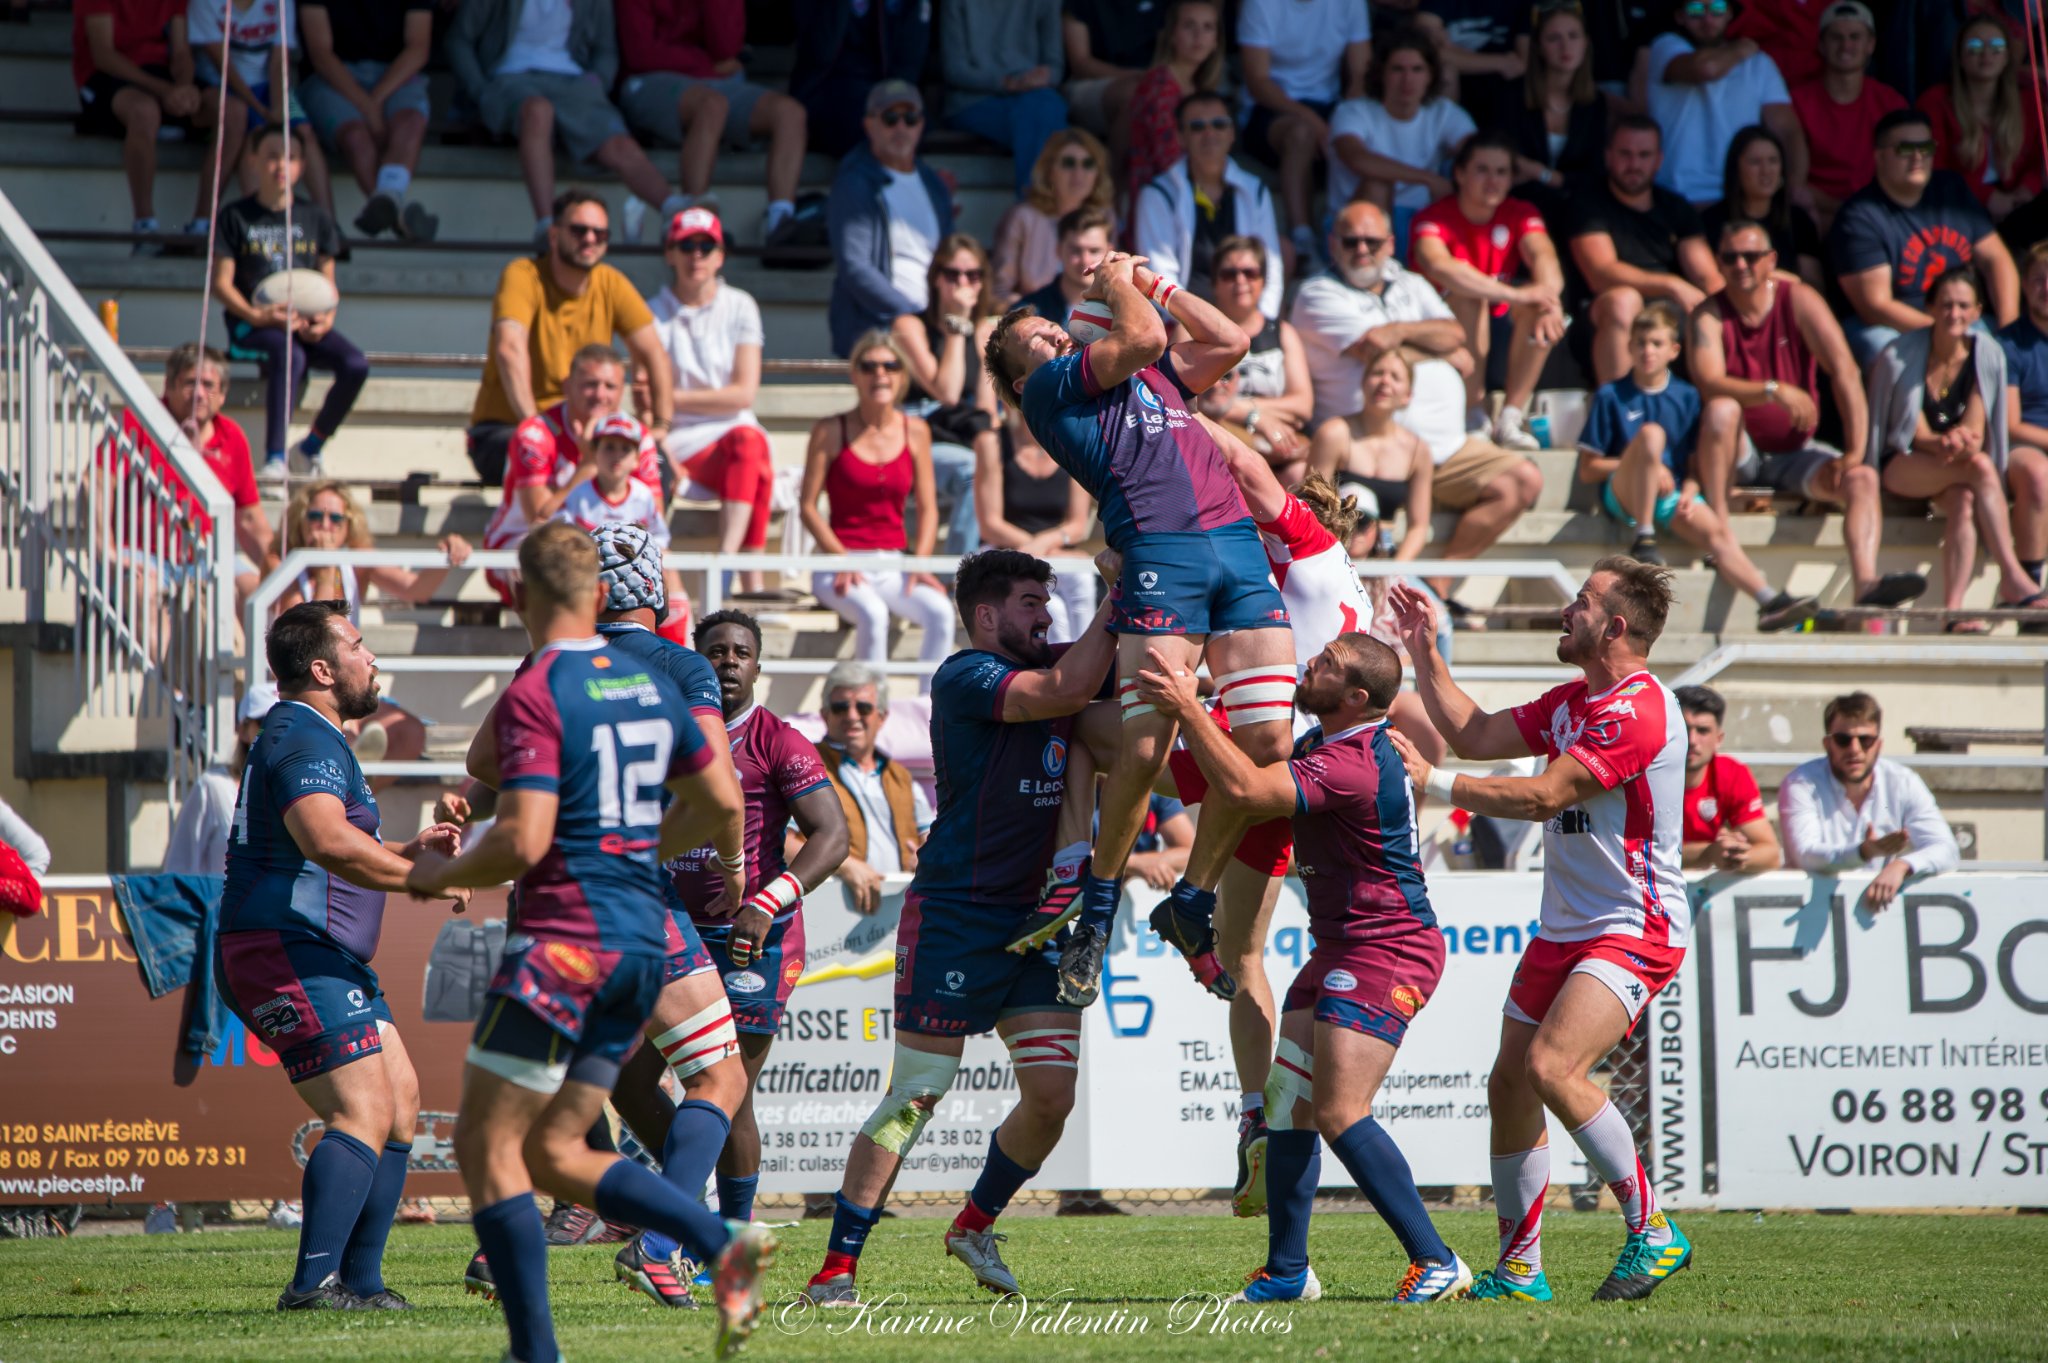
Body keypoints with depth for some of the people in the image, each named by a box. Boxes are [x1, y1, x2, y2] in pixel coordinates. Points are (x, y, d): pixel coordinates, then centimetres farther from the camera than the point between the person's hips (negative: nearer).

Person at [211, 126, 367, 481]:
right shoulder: (237, 217, 5)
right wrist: (255, 315, -17)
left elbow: (328, 282, 15)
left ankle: (313, 445, -3)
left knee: (355, 365, -23)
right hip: (253, 327, -4)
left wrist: (326, 318, -7)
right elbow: (222, 282, 0)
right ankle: (274, 456, -41)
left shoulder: (314, 219, 15)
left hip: (306, 323, 4)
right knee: (290, 355, -38)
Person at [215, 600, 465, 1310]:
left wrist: (407, 851, 19)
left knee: (399, 1102, 11)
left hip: (330, 959, 11)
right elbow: (329, 844, -32)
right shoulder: (305, 741, -14)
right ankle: (314, 1283, -24)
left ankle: (360, 1279, 11)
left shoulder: (303, 737, 22)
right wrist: (421, 878, -22)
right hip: (290, 955, -11)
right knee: (363, 1115, -18)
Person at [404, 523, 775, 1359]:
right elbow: (723, 801, 21)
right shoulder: (650, 683, 12)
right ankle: (724, 1245, -4)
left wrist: (440, 874, -2)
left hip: (566, 939, -8)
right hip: (645, 940, 8)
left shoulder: (534, 696, -12)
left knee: (486, 1143, -1)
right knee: (553, 1151, 13)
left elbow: (523, 841, -20)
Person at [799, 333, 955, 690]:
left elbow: (928, 508, 10)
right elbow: (808, 505, -4)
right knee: (873, 615, -34)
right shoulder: (830, 432, -2)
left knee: (940, 613, -25)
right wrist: (842, 560, -15)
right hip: (841, 563, -3)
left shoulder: (915, 432, 8)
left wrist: (920, 563, -6)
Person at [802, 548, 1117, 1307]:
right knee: (915, 1096, -8)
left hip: (1035, 917, 7)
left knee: (1053, 1096, 2)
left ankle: (975, 1227, 25)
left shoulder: (1051, 666, 12)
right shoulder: (965, 677, -12)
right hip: (955, 911, -7)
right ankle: (836, 1267, -2)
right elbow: (1064, 691, -25)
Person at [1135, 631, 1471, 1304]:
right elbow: (1251, 773, 25)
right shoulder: (1325, 742, 8)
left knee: (1341, 1115, -17)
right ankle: (1287, 1271, 12)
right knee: (1288, 1102, 6)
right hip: (1339, 947, 11)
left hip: (1387, 951, -11)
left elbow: (1244, 787, -33)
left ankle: (1435, 1262, -10)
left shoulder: (1351, 766, -25)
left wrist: (1187, 706, -28)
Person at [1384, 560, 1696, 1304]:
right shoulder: (1571, 702, 14)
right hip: (1563, 929, 10)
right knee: (1509, 1083, 5)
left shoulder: (1640, 710, -18)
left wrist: (1433, 782, -17)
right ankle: (1520, 1268, 14)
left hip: (1634, 930, -10)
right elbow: (1473, 733, 21)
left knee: (1552, 1067, -25)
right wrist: (1425, 651, 16)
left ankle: (1653, 1232, -13)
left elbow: (1542, 797, -22)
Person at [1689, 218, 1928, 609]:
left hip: (1794, 451, 2)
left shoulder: (1800, 302, -6)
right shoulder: (1709, 315, -8)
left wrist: (1855, 452, -23)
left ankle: (1866, 584, -46)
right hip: (1738, 456, -2)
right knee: (1722, 408, -33)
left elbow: (1845, 372, -14)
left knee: (1862, 479, -24)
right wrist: (1774, 392, -39)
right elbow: (1709, 384, -25)